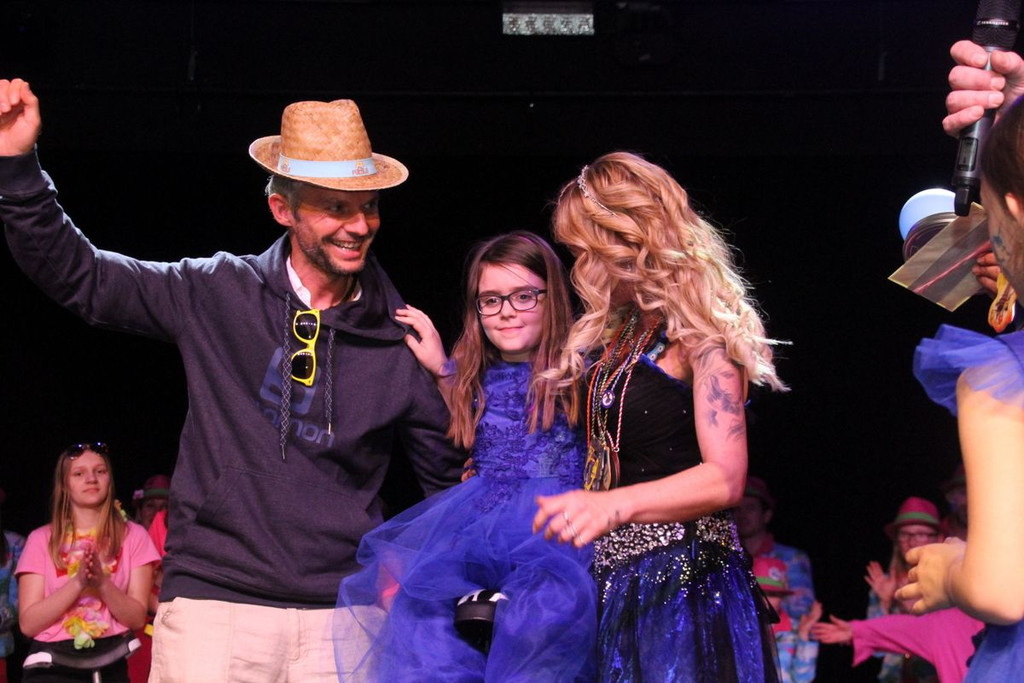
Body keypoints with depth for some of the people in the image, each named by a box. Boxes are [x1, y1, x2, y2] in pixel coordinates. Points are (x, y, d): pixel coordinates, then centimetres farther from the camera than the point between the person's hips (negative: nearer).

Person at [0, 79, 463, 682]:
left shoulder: (401, 339, 4)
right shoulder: (216, 295, 4)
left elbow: (451, 477, 15)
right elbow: (74, 272, 6)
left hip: (343, 617, 1)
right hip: (213, 604, 0)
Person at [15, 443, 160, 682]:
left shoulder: (133, 536, 6)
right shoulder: (41, 539, 5)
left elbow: (137, 618, -1)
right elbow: (28, 623, -4)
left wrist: (102, 583, -17)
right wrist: (78, 582, -15)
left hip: (109, 663, 1)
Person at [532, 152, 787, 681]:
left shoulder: (698, 332, -8)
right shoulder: (621, 334, 18)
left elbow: (724, 477, -19)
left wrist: (615, 504, -35)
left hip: (683, 582, -8)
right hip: (621, 580, 8)